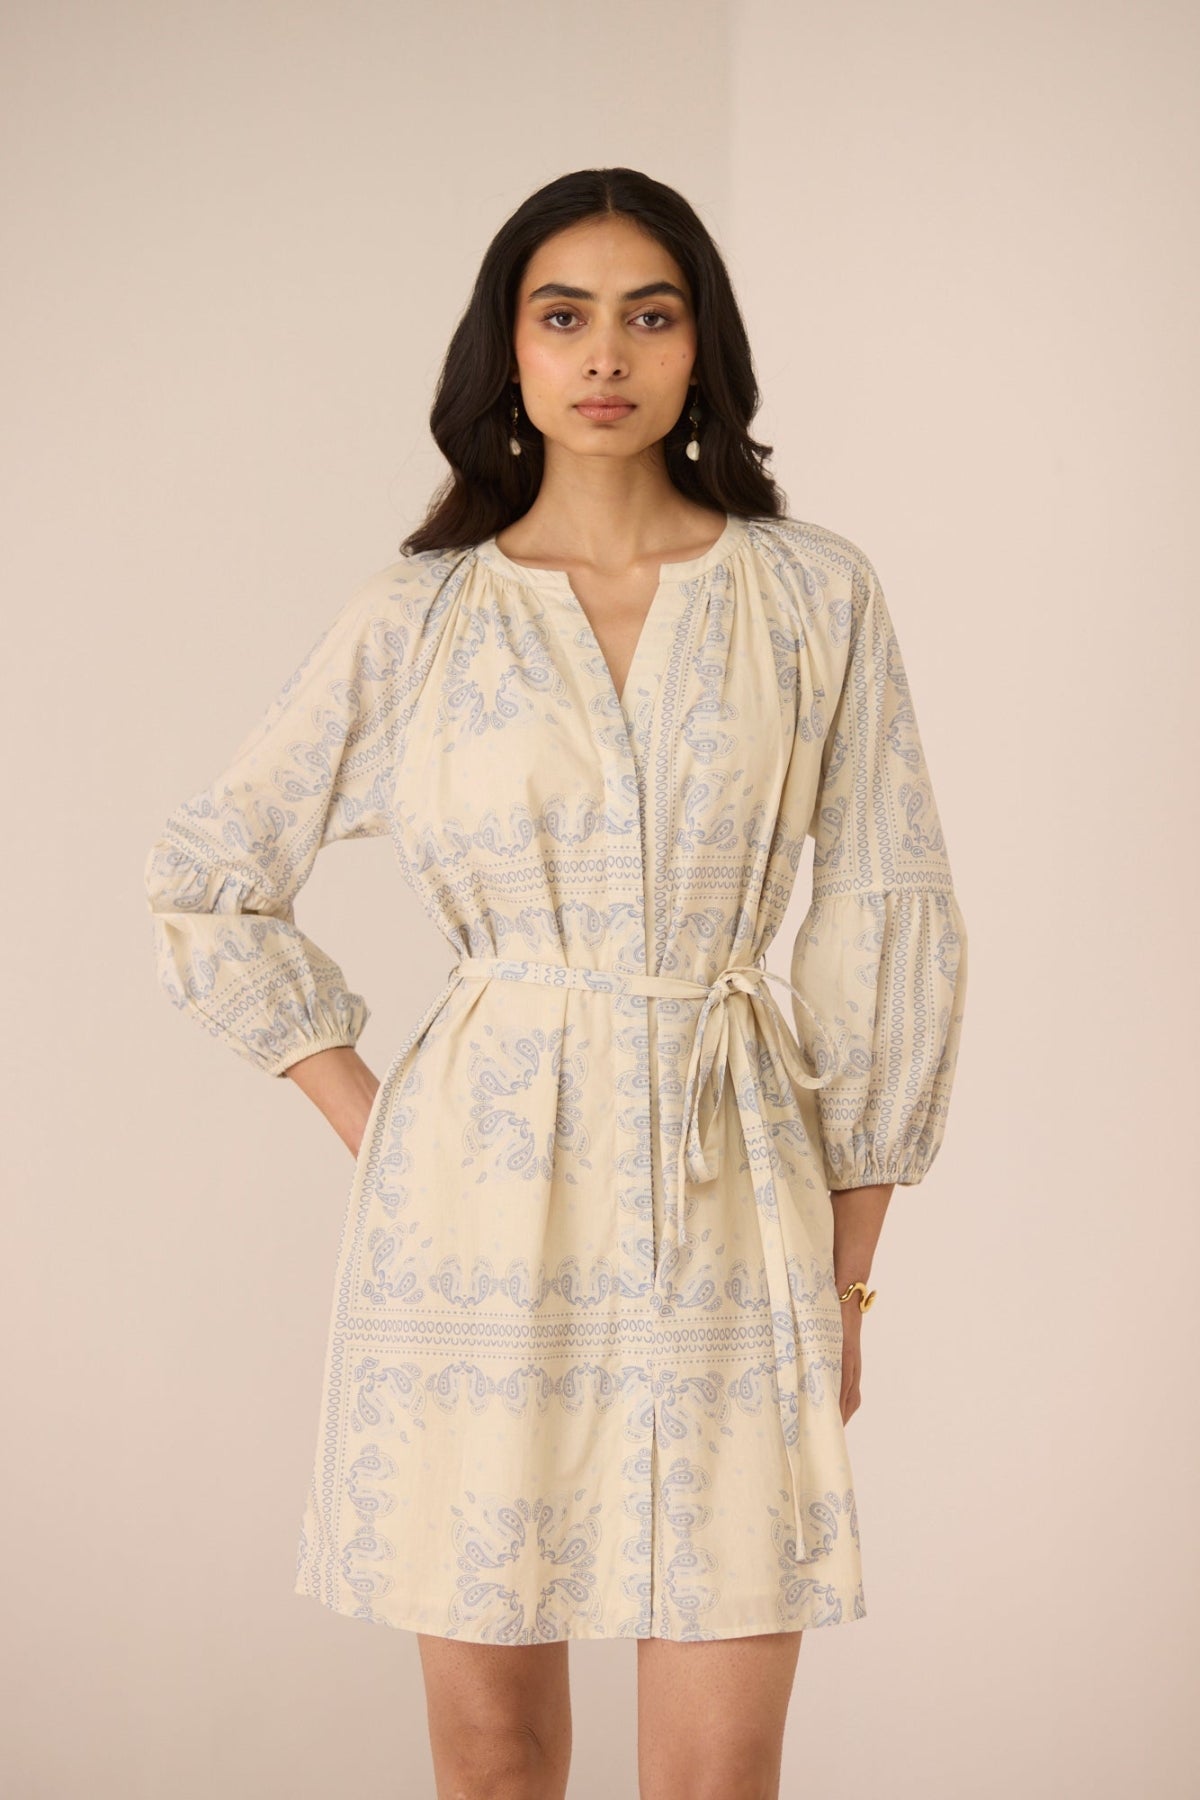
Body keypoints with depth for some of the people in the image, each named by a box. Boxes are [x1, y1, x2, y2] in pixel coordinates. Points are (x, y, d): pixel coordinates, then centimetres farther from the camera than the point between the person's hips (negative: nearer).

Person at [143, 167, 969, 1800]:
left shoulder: (816, 595, 3)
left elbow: (890, 923, 6)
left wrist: (849, 1262, 4)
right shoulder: (415, 620, 3)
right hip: (482, 1206, 0)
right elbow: (211, 886, 11)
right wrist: (376, 1128, 4)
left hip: (729, 1203, 0)